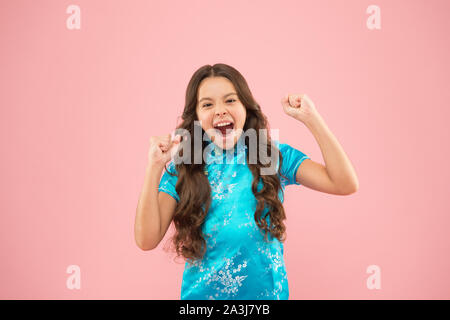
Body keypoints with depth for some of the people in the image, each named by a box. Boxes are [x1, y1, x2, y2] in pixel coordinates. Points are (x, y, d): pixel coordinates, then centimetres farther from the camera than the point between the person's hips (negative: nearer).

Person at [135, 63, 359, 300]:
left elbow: (345, 184, -15)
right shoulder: (182, 168, -6)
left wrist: (310, 119, -18)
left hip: (267, 291, 1)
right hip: (202, 292, 0)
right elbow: (147, 240, -14)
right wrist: (155, 167, -22)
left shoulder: (275, 157, -6)